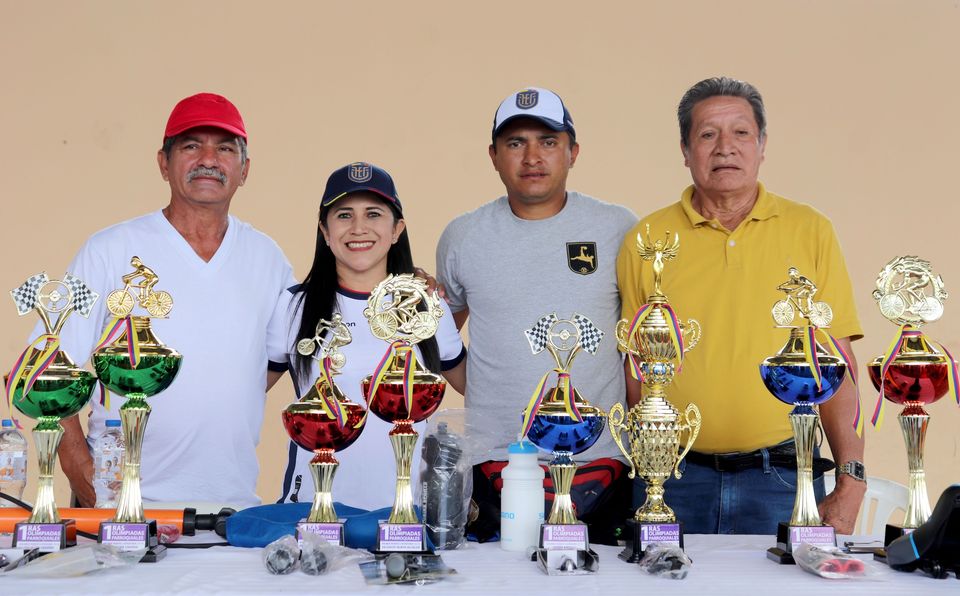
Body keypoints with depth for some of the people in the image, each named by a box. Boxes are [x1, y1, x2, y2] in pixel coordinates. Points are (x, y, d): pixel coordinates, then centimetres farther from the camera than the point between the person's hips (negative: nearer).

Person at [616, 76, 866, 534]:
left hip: (781, 479, 0)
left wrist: (851, 482, -4)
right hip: (676, 481, 0)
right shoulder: (645, 241, 4)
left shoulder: (810, 231, 4)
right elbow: (635, 371, 7)